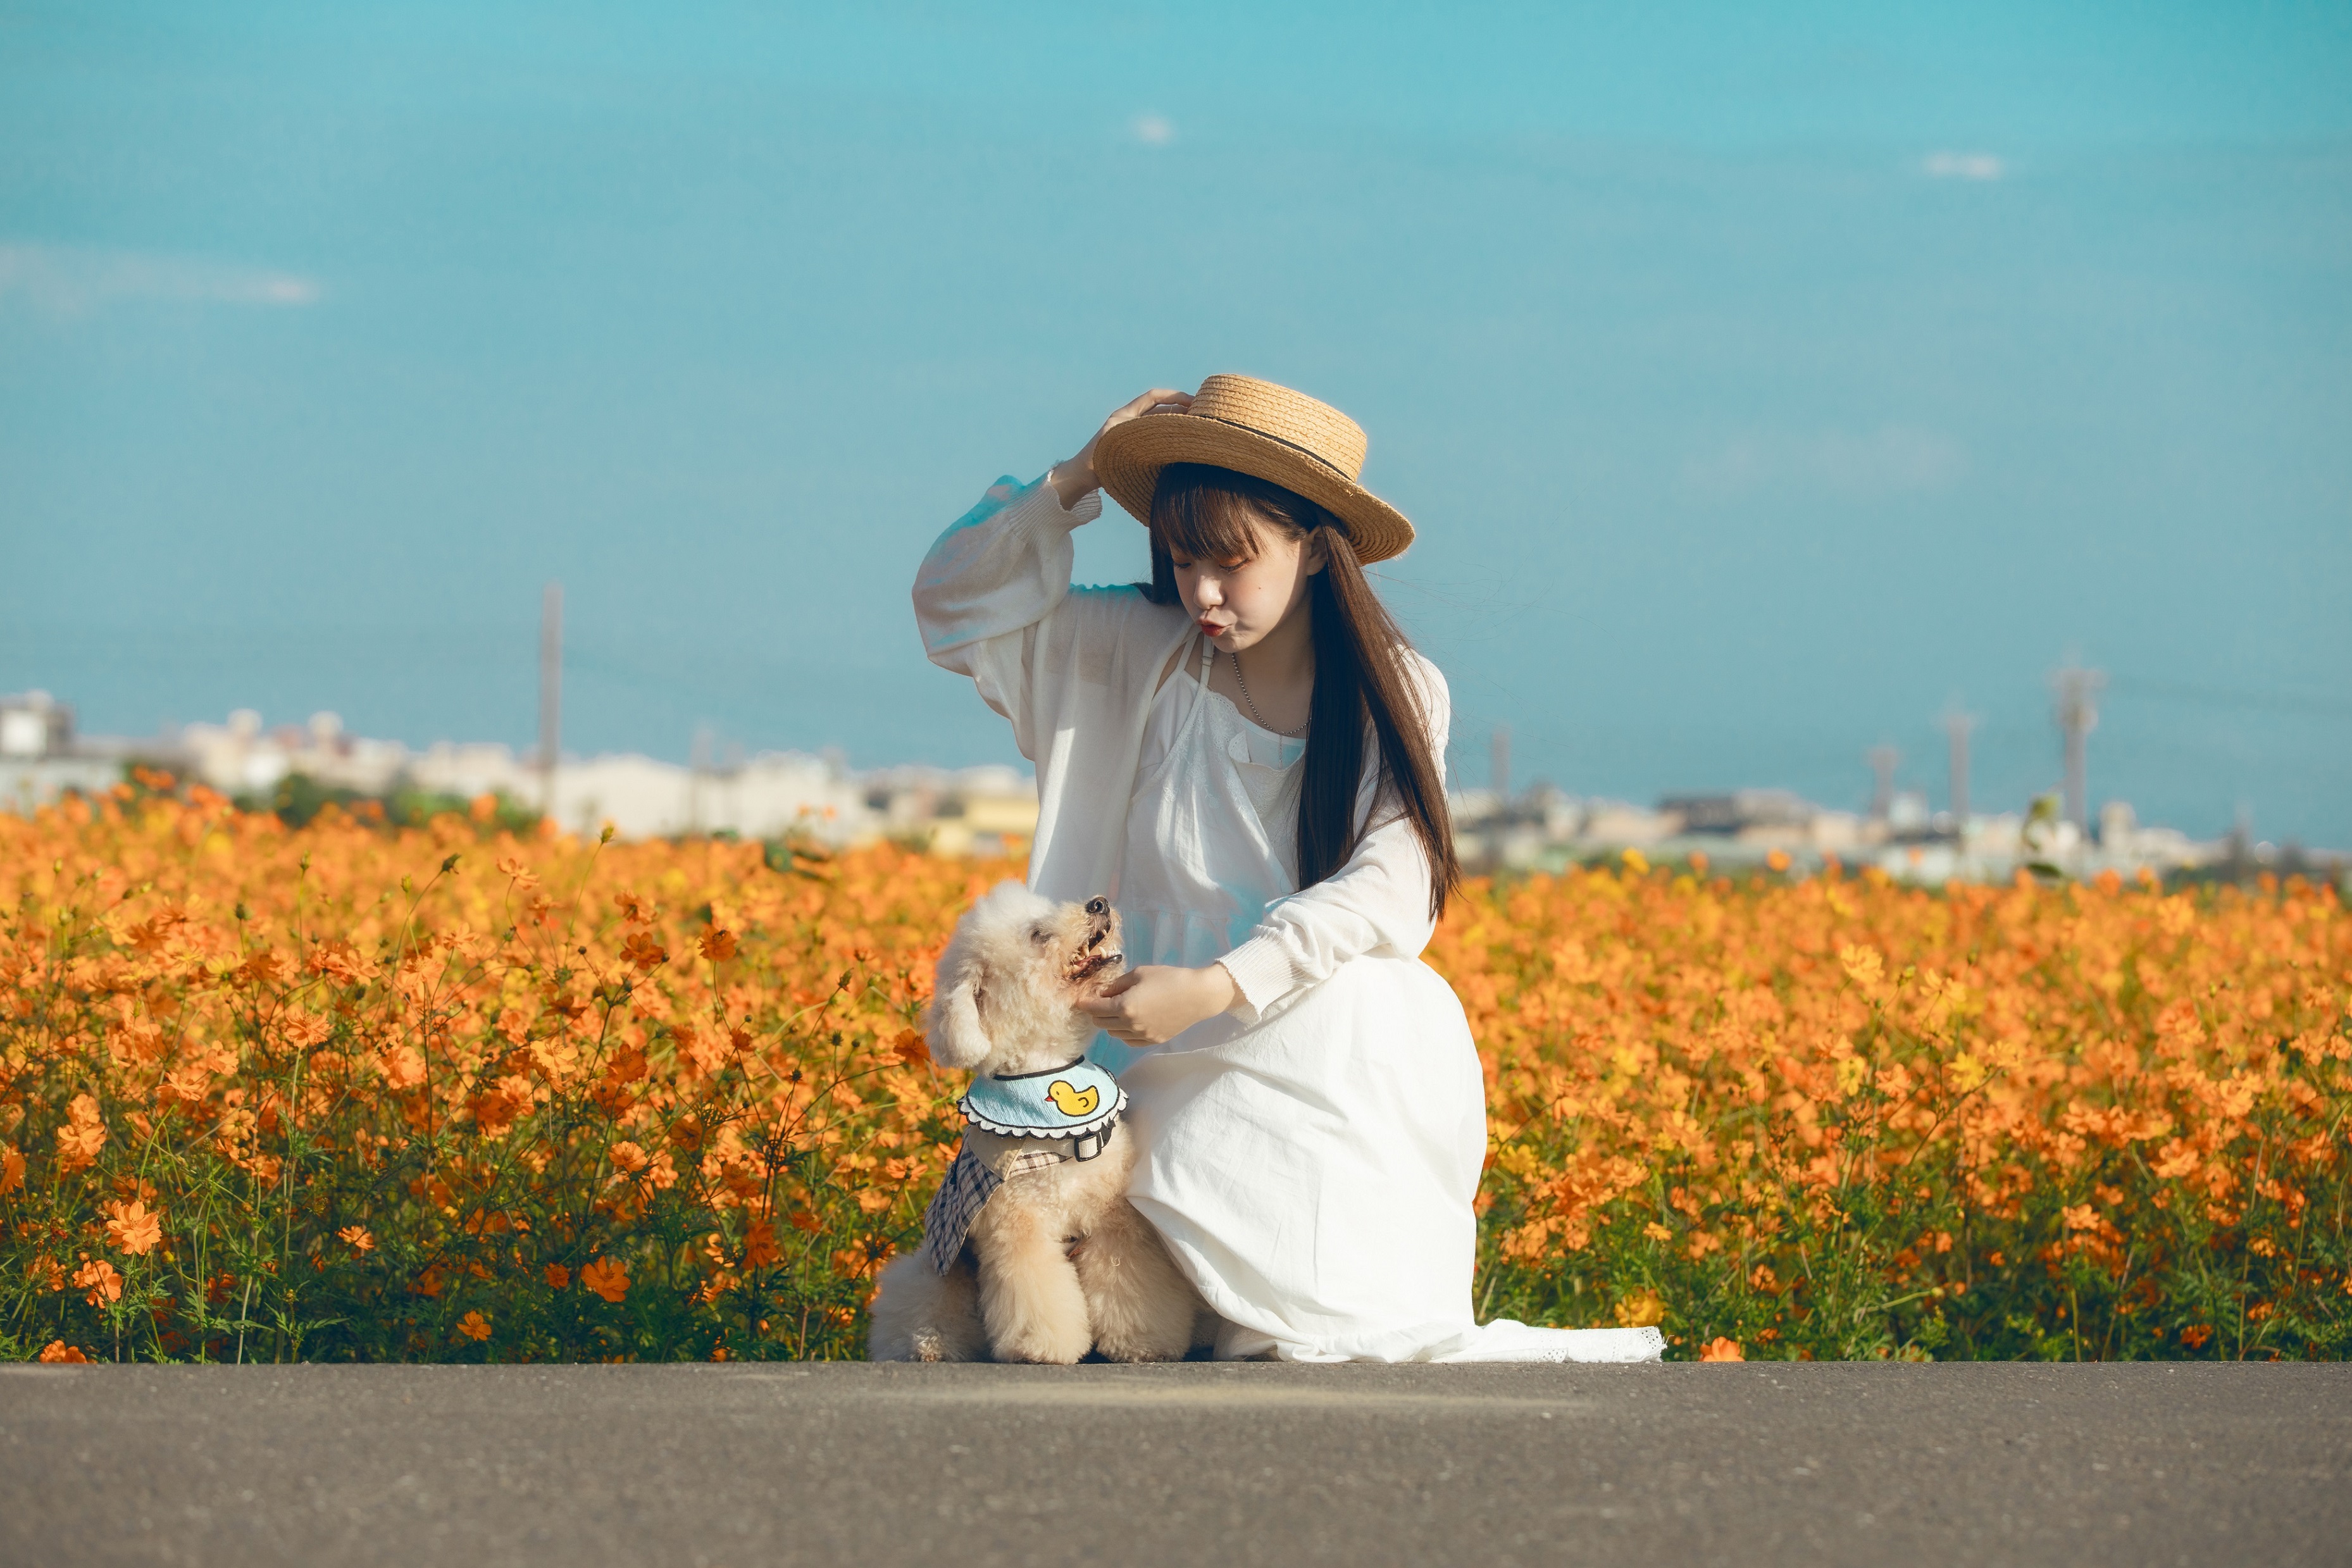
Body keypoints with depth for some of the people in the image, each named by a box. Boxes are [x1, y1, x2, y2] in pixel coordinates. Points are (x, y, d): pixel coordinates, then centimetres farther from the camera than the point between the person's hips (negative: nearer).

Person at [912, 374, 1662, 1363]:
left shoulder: (1395, 698, -1)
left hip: (1348, 1038, -1)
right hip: (1181, 1056, 1)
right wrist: (1072, 484, -3)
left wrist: (1217, 987, -27)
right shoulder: (1133, 655, 5)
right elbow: (956, 607, 10)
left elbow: (1383, 892, -13)